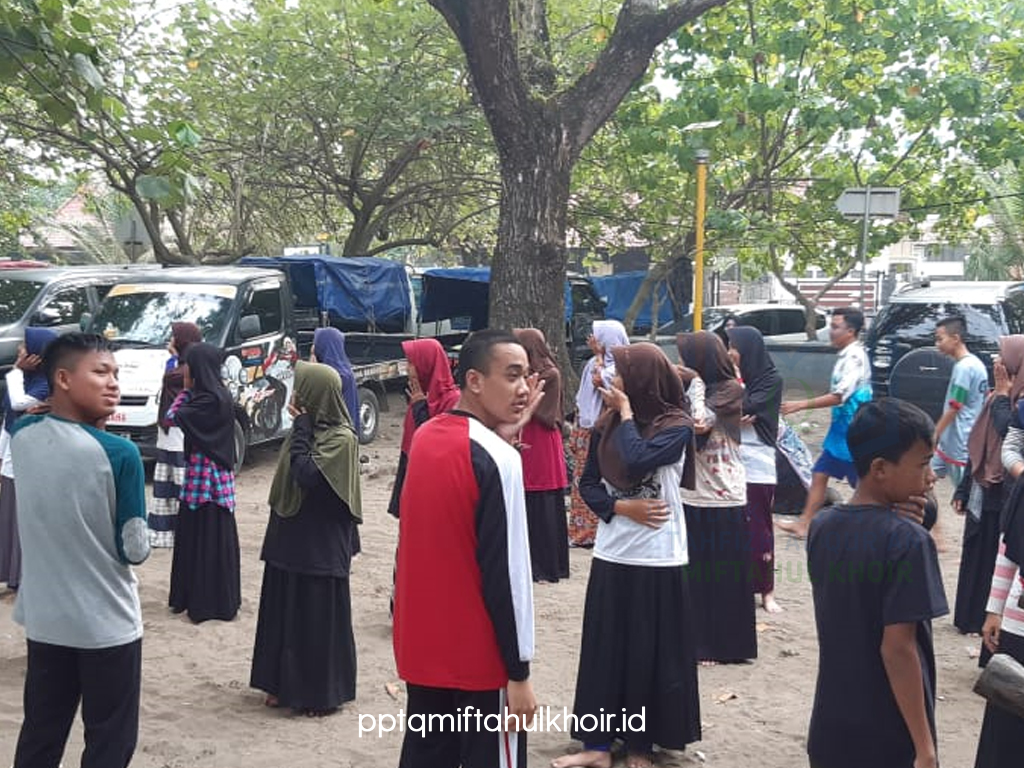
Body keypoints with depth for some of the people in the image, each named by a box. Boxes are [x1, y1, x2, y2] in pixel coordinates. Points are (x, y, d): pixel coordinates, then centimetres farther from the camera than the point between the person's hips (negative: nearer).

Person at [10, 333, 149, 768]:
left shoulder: (22, 436, -3)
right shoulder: (120, 453, -20)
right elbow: (134, 549, -14)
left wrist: (87, 422, 7)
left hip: (44, 619, 6)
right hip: (107, 625, -6)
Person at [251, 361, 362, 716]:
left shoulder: (341, 438, -16)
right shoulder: (310, 428, 7)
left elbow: (307, 476, -27)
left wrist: (301, 427, -19)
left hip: (321, 546, -8)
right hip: (291, 540, 8)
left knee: (319, 618, 1)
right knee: (285, 613, 14)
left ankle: (323, 692, 13)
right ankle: (286, 683, 27)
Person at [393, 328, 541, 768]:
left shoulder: (425, 437, 3)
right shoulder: (498, 459, -20)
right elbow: (507, 573, -19)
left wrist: (501, 433, 5)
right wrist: (519, 671, -13)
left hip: (420, 646, 7)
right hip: (479, 656, -7)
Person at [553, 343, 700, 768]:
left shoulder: (676, 427, -10)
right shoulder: (607, 425, 4)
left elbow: (636, 462, -27)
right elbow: (588, 483, 7)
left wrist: (626, 412, -14)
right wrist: (621, 507, -11)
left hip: (658, 560, -4)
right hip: (611, 556, 5)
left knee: (651, 654, 6)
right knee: (603, 651, 8)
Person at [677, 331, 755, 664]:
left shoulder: (730, 390, -9)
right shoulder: (697, 388, 9)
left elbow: (700, 423, -24)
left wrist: (696, 383, -19)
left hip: (724, 500, -6)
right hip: (691, 496, 6)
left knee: (726, 578, 5)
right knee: (695, 575, 11)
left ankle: (726, 645, 16)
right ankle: (701, 641, 22)